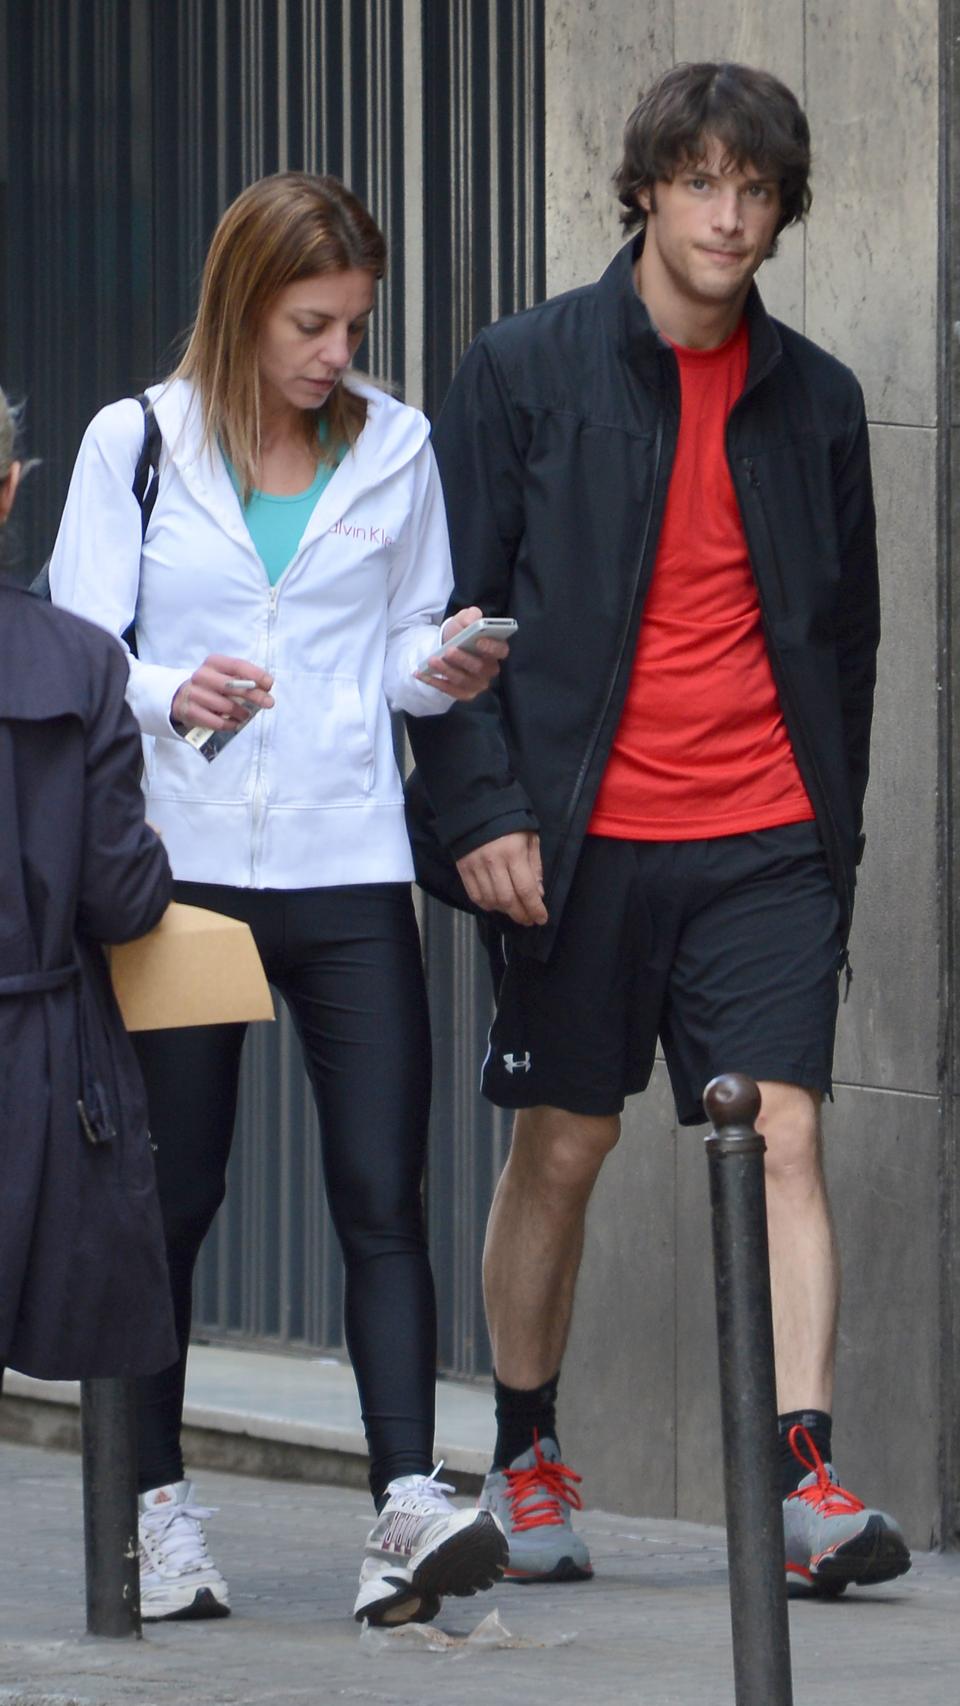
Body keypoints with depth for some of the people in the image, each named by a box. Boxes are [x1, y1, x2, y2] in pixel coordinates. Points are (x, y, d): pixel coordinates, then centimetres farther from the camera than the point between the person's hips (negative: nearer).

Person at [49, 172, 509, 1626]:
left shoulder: (395, 448, 9)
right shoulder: (134, 444, 4)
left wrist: (446, 668, -6)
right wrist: (169, 692, -19)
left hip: (349, 867, 1)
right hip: (180, 861, -1)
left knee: (382, 1193, -9)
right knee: (169, 1196, 5)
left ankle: (409, 1504, -17)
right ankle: (160, 1507, 15)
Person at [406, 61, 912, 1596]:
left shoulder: (812, 398, 9)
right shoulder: (526, 374, 0)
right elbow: (455, 605, 0)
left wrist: (837, 823, 10)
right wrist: (481, 812, -9)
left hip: (766, 839, 2)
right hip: (585, 838, -2)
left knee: (784, 1140, -10)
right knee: (561, 1149, 7)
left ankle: (802, 1475, -14)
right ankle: (524, 1460, 23)